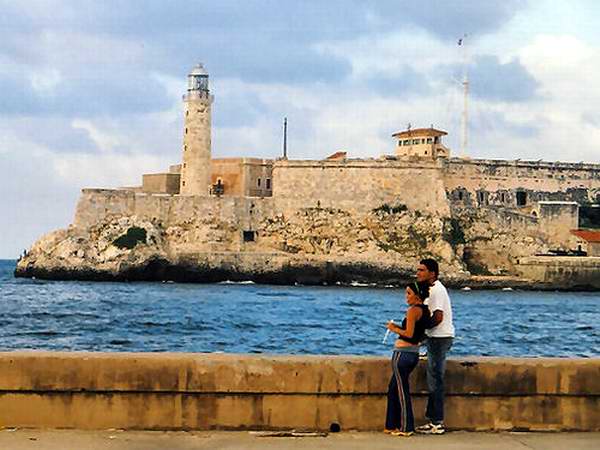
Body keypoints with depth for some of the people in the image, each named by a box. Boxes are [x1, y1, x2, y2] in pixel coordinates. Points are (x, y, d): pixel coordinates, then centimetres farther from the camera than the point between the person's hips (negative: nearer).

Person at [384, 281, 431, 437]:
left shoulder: (413, 310, -15)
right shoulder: (425, 311, 12)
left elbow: (409, 334, -21)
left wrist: (395, 329, -5)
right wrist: (398, 328, 15)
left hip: (403, 353, -9)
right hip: (414, 353, 9)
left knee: (402, 391, -1)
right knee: (393, 389, 18)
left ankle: (405, 428, 5)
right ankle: (392, 425, 23)